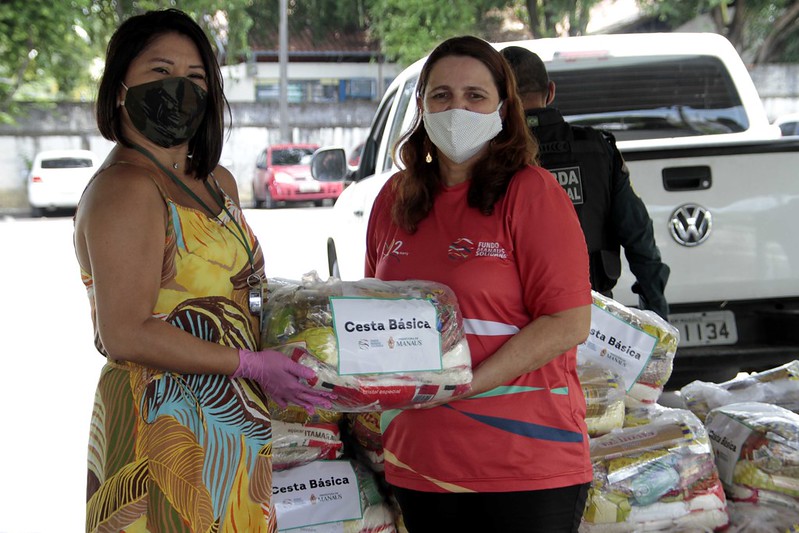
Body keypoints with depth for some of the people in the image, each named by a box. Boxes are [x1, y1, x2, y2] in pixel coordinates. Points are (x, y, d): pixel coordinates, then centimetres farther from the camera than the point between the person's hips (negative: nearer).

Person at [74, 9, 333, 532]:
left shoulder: (219, 183, 15)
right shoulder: (123, 190, -13)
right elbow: (125, 335, -20)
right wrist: (251, 364, -19)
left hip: (236, 427, 9)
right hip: (165, 431, -8)